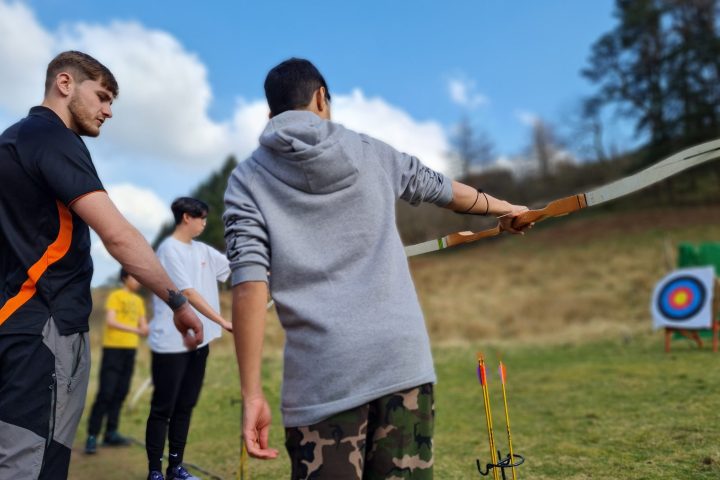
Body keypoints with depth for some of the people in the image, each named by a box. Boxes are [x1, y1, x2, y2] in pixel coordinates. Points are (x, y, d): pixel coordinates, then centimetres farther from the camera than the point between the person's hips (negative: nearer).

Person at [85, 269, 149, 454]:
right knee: (105, 393, -8)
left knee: (120, 392, 7)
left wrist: (147, 330, -9)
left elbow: (143, 326, 14)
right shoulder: (115, 296, -5)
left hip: (130, 349, 6)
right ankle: (92, 436, -3)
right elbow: (110, 322, -17)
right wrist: (135, 330, -25)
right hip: (113, 348, -6)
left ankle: (111, 433, 14)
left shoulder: (139, 301, 15)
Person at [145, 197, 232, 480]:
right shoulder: (169, 249, -11)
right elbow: (188, 294, -18)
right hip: (171, 343, -7)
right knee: (163, 408, 1)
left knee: (185, 407, 12)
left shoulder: (203, 251, 12)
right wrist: (222, 322, -21)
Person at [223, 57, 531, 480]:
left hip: (324, 378, -2)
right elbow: (444, 188, 29)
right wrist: (503, 208, 48)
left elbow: (249, 287, -5)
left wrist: (252, 394, -5)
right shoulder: (370, 152, 14)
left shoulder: (247, 179, 6)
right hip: (404, 358, 2)